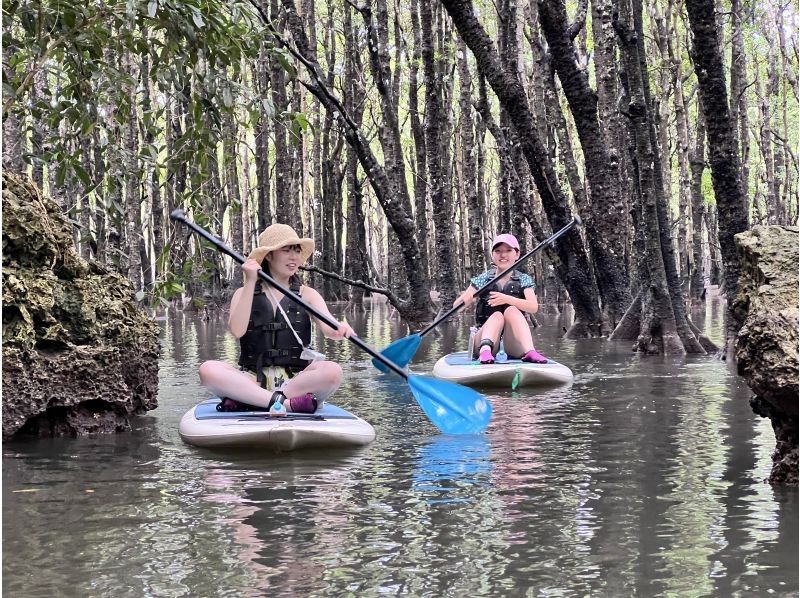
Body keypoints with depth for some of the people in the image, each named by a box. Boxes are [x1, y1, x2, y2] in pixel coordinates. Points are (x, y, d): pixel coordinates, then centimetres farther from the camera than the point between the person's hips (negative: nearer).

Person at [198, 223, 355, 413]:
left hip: (296, 379, 1)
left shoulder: (307, 294, 12)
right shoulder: (244, 293, 11)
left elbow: (329, 329, -6)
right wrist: (250, 283, -10)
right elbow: (237, 331, -8)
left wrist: (340, 329, -30)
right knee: (208, 369, -28)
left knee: (333, 371, -31)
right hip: (253, 379, 0)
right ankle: (287, 403, -36)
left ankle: (246, 400, -29)